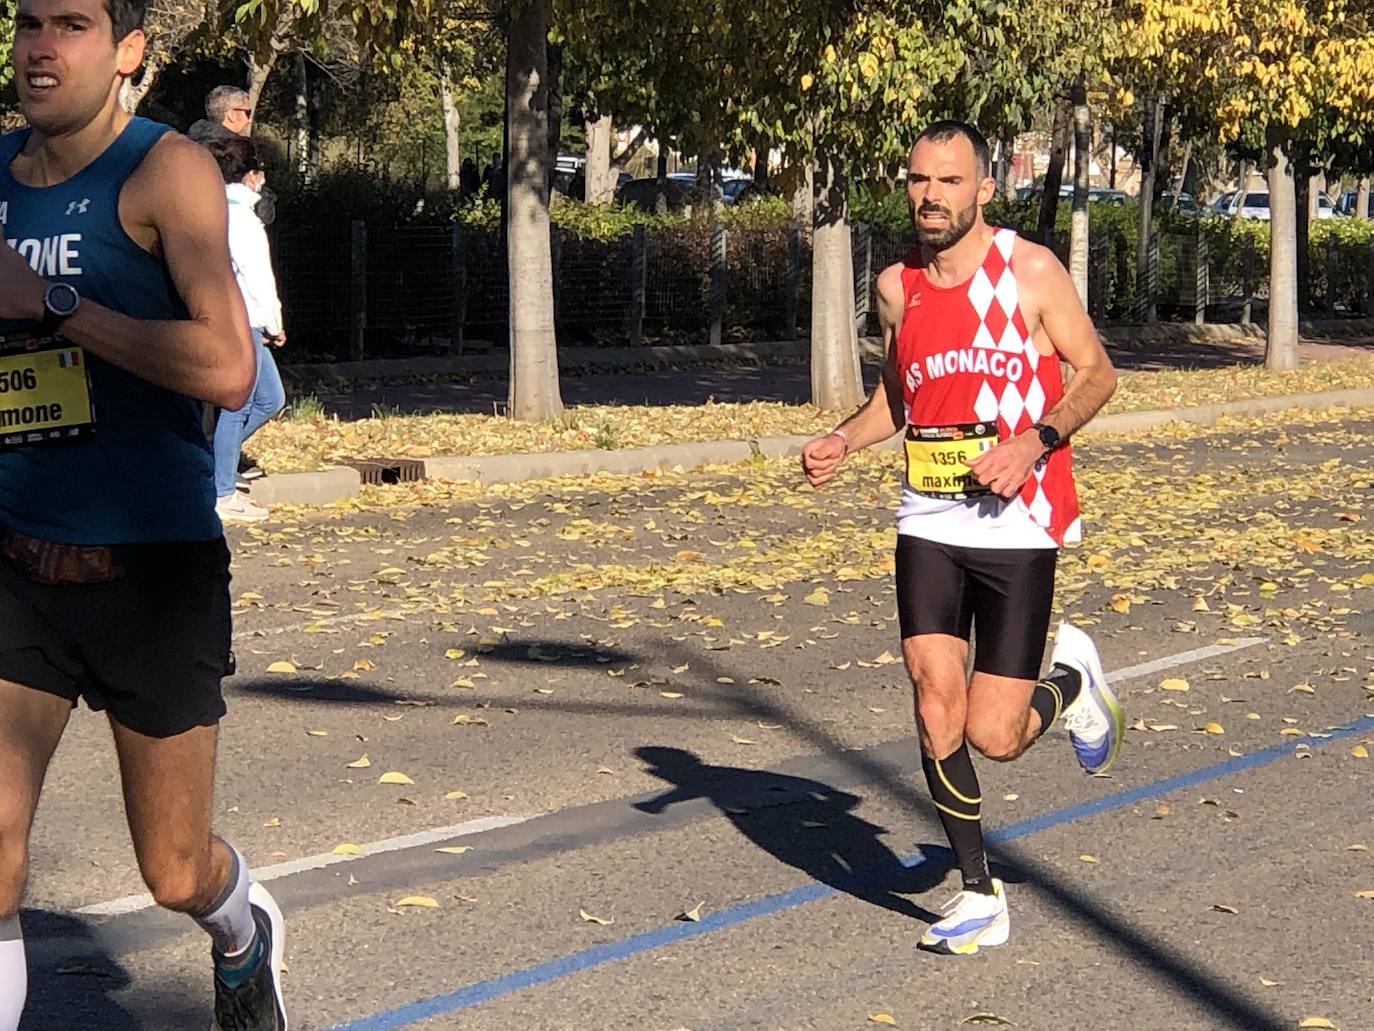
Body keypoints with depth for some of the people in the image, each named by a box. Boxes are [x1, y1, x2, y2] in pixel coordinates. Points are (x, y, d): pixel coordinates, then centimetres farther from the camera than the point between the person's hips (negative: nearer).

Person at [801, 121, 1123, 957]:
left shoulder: (1030, 272, -6)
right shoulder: (897, 286, 7)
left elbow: (1098, 372, -1)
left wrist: (1036, 442, -17)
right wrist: (844, 441, 3)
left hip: (1018, 527, -4)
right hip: (929, 524, 4)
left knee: (994, 736, -6)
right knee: (936, 714, -6)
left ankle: (1072, 680, 28)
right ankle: (980, 894, 11)